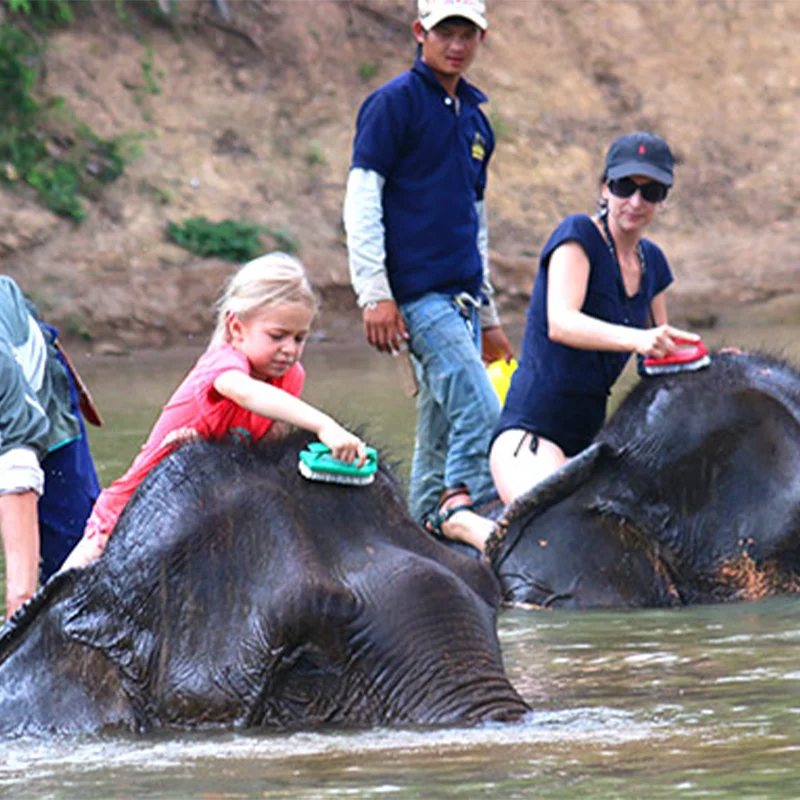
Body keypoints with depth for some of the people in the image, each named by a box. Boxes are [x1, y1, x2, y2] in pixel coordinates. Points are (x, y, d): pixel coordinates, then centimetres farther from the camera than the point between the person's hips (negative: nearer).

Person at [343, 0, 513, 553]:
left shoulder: (474, 117, 19)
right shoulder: (395, 103, -3)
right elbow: (362, 201, -8)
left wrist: (488, 316, 26)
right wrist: (375, 295, -15)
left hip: (461, 298, 7)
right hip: (417, 294, -7)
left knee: (444, 436, 7)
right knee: (479, 413, -19)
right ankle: (465, 515, -15)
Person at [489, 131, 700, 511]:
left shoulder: (651, 262, 15)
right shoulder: (579, 235, -8)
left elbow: (662, 353, 23)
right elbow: (560, 323, -24)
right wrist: (637, 339, -40)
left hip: (590, 439, 9)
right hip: (531, 436, -9)